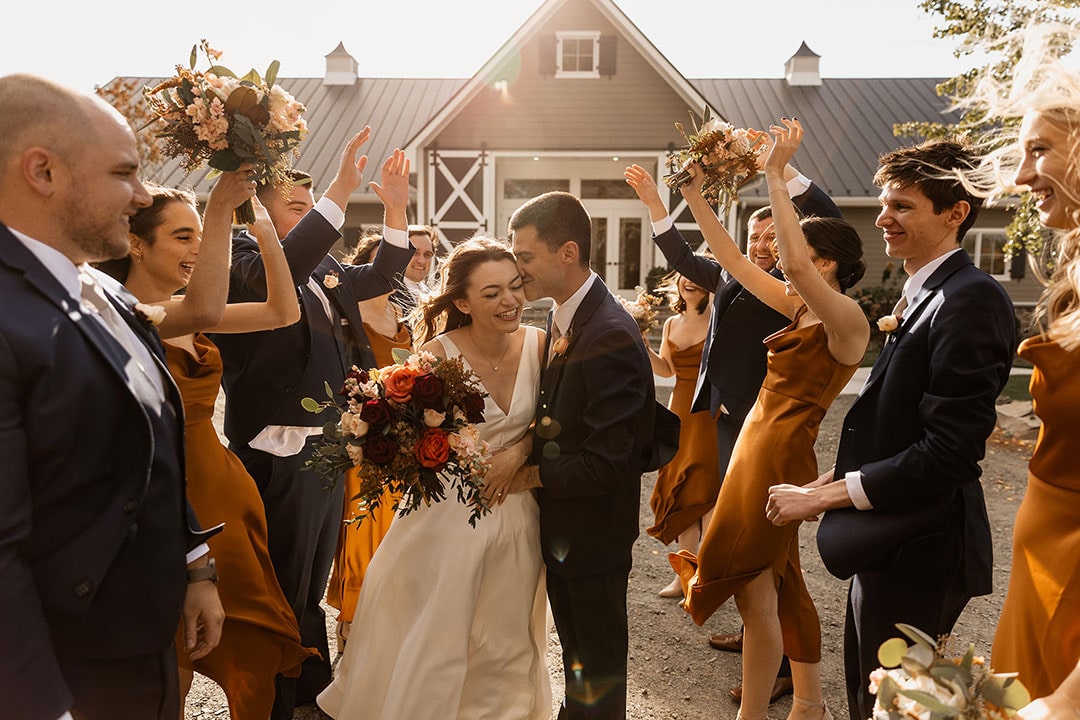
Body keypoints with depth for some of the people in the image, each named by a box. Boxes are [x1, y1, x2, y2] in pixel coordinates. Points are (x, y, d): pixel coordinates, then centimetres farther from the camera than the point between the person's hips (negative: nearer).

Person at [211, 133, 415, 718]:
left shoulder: (323, 268, 12)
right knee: (281, 599, 8)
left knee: (311, 589, 24)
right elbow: (277, 272, -33)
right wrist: (339, 193, -38)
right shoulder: (240, 259, -12)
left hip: (330, 450, 8)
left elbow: (380, 276, 14)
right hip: (279, 460, -8)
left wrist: (395, 209, 0)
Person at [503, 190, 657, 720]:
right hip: (559, 528, 8)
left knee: (598, 662, 15)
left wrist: (531, 475, -19)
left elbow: (607, 463, -28)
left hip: (593, 534, -8)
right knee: (575, 652, 27)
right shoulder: (562, 317, 2)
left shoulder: (611, 336, -27)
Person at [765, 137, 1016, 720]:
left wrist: (824, 496, -20)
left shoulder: (971, 300, -20)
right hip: (886, 542, 9)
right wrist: (834, 480, 5)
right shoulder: (921, 296, 9)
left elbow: (948, 450, -26)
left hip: (917, 552, -9)